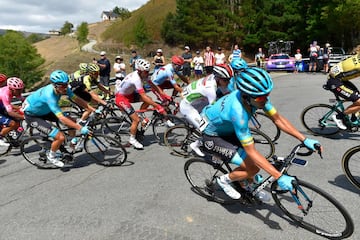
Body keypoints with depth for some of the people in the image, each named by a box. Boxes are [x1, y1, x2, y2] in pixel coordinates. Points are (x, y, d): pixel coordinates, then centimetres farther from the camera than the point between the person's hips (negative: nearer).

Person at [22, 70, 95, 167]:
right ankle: (51, 156, 9)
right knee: (61, 137, -20)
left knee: (72, 121, -1)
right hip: (32, 116, -8)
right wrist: (80, 128, -43)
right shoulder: (49, 95, -38)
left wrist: (94, 110, -17)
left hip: (43, 110, 8)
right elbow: (62, 118, -42)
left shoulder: (63, 88, -17)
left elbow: (77, 99, -10)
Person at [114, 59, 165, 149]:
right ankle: (132, 139, 8)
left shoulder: (143, 74, -9)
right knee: (136, 119, -12)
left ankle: (139, 116, 9)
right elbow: (144, 96, -37)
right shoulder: (136, 79, -33)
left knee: (149, 100, -8)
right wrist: (158, 106, -38)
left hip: (128, 93, 8)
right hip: (121, 97, -8)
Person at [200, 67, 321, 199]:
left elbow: (278, 119, -7)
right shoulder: (238, 111, -40)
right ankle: (225, 180, 12)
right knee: (253, 167, -14)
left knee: (257, 160, 6)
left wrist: (305, 140, -10)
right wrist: (279, 177, -32)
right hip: (212, 136, -7)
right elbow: (251, 152, -34)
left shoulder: (257, 96, -19)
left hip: (226, 128, 7)